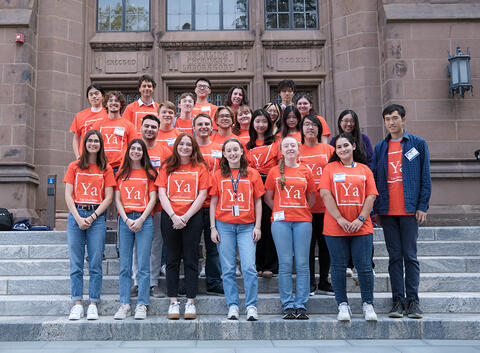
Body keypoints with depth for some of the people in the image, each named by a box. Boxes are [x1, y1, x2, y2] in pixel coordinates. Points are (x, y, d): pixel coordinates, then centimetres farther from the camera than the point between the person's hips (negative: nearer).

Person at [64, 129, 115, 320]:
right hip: (76, 215, 1)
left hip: (97, 217, -1)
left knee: (95, 263, -2)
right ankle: (77, 304, 6)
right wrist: (78, 218, -8)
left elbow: (108, 197, 2)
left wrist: (92, 217, -9)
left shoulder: (106, 168, 8)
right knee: (76, 263, 0)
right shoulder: (74, 167, 10)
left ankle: (93, 305, 4)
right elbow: (68, 196, 4)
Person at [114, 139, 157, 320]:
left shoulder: (149, 173, 9)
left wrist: (141, 220, -9)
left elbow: (152, 199, 2)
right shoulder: (121, 173, 14)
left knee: (143, 265, -3)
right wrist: (127, 219, -5)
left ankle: (142, 305, 2)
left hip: (144, 220, -2)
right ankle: (124, 305, 8)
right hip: (125, 220, 2)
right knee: (124, 266, 3)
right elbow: (117, 199, 8)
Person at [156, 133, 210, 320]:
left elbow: (202, 195, -1)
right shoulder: (167, 167, 11)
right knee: (172, 259, 5)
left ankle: (190, 302, 6)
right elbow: (162, 193, 3)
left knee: (191, 259, 1)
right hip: (170, 217, 1)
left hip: (192, 218, -1)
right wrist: (174, 216, -10)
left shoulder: (200, 168, 6)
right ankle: (173, 302, 10)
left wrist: (186, 217, -10)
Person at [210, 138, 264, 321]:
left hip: (246, 226, -1)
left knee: (249, 267, -9)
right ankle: (233, 306, 12)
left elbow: (258, 202, 8)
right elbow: (213, 202, 9)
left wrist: (258, 226, 1)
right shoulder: (218, 175, 8)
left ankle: (251, 306, 1)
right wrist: (213, 227, 2)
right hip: (224, 225, 1)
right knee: (228, 269, 3)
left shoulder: (252, 174, 7)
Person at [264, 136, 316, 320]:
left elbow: (311, 198, 16)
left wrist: (302, 212, 5)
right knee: (285, 264, -1)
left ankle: (301, 306, 7)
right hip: (281, 221, -1)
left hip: (303, 221, 1)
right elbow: (268, 197, 11)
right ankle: (288, 305, 6)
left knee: (302, 264, 0)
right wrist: (279, 211, 2)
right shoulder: (274, 171, 8)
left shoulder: (305, 171, 10)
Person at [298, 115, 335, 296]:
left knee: (325, 244, 7)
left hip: (325, 205, 1)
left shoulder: (328, 149, 7)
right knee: (307, 244, 2)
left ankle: (324, 283, 19)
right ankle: (310, 284, 13)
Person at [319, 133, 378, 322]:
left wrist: (361, 219, -9)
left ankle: (368, 305, 14)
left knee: (364, 267, 1)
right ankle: (343, 305, 14)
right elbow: (325, 194, -4)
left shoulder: (364, 170, 11)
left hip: (361, 227, 1)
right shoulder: (330, 168, 6)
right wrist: (340, 219, -12)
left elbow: (371, 196, 5)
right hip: (335, 227, -1)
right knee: (339, 267, 3)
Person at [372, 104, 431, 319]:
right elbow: (375, 179, 12)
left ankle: (412, 300, 7)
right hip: (387, 211, 3)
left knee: (410, 255, -1)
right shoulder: (380, 148, 13)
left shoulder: (418, 144, 6)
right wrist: (375, 209, 5)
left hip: (410, 209, -2)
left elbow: (425, 178, 3)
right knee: (394, 257, 5)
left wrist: (422, 206, -5)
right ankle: (398, 300, 10)